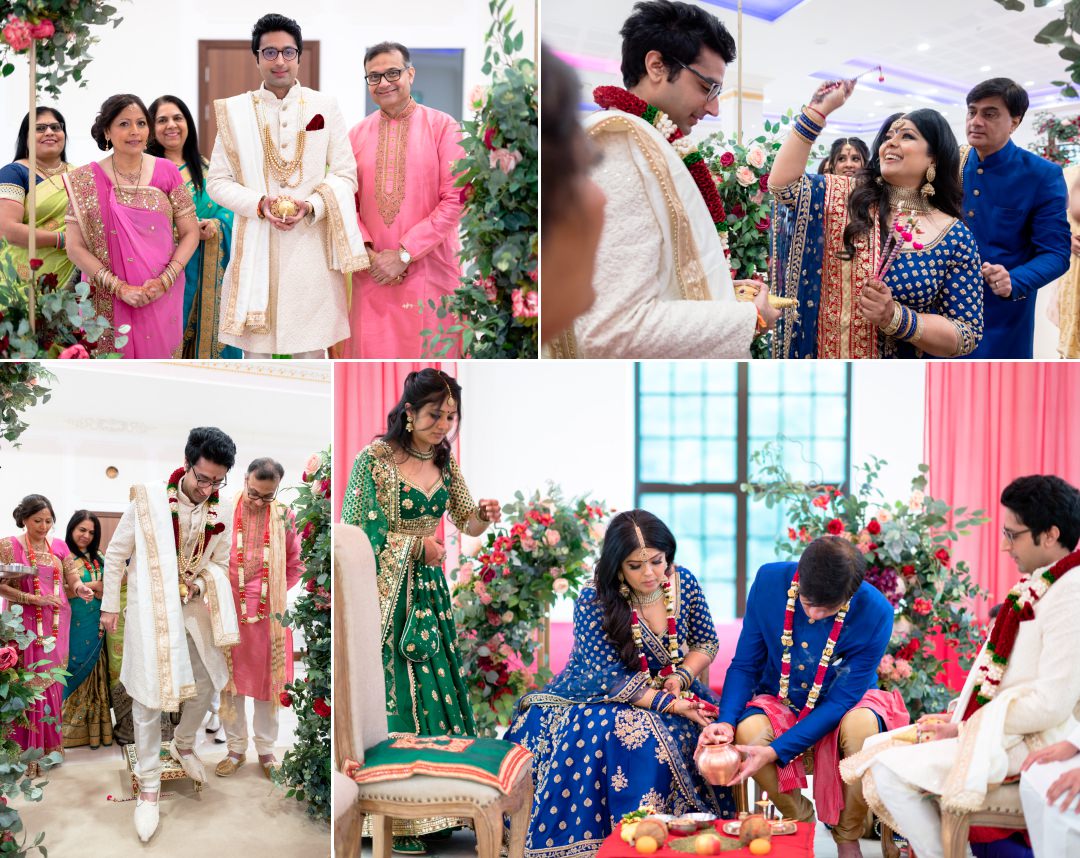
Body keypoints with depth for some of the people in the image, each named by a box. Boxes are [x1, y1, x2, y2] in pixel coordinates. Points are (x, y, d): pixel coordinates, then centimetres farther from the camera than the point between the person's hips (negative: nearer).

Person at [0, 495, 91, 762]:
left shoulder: (59, 546, 9)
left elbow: (73, 578, 4)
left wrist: (80, 588, -19)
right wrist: (34, 599, -19)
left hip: (56, 624, 4)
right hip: (25, 624, -4)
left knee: (52, 681, 6)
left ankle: (51, 745, 14)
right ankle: (27, 748, 0)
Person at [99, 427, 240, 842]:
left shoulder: (220, 516, -5)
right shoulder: (148, 500, -15)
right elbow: (116, 554, -4)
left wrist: (200, 583, -12)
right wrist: (110, 605, 0)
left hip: (194, 609, 4)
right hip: (150, 610, -4)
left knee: (205, 683, 12)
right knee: (150, 696, -2)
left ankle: (183, 744, 41)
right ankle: (148, 786, 7)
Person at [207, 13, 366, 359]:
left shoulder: (325, 107, 4)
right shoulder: (235, 110, 4)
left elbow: (346, 174, 4)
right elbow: (217, 180, 5)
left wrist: (312, 206, -14)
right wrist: (259, 205, -13)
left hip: (311, 247, 0)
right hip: (255, 247, 0)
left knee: (312, 348, 6)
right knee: (254, 346, 7)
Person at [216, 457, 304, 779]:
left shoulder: (284, 517, -2)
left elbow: (295, 564, 9)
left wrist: (277, 596, 4)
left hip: (269, 614, 1)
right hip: (230, 611, -1)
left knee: (268, 679, 9)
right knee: (232, 679, 8)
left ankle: (266, 749, 22)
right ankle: (236, 748, 21)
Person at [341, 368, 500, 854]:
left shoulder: (444, 462, 7)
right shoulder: (374, 459, -12)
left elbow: (465, 521, 15)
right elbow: (355, 534, -15)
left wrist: (484, 516, -8)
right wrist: (418, 546, -13)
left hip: (428, 590, 6)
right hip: (386, 594, -6)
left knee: (435, 686, 6)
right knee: (395, 693, -4)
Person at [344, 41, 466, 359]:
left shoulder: (443, 126, -4)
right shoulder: (357, 134, 8)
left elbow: (455, 200, -9)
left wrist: (405, 253, -13)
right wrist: (368, 251, -9)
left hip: (429, 270, -3)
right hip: (373, 273, 3)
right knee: (373, 350, 5)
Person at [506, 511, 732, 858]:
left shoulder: (684, 582, -7)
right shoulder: (593, 603, -21)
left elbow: (706, 643, 6)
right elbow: (611, 680, -21)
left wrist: (682, 676, -15)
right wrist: (670, 705, -27)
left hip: (667, 689, 5)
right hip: (598, 697, -5)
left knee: (712, 727, -21)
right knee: (638, 734, -34)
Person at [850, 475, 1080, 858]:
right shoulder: (1035, 585, 11)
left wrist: (963, 729, -15)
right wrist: (957, 716, 5)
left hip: (1032, 743, -10)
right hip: (1001, 727, 10)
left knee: (890, 770, -20)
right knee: (877, 747, 8)